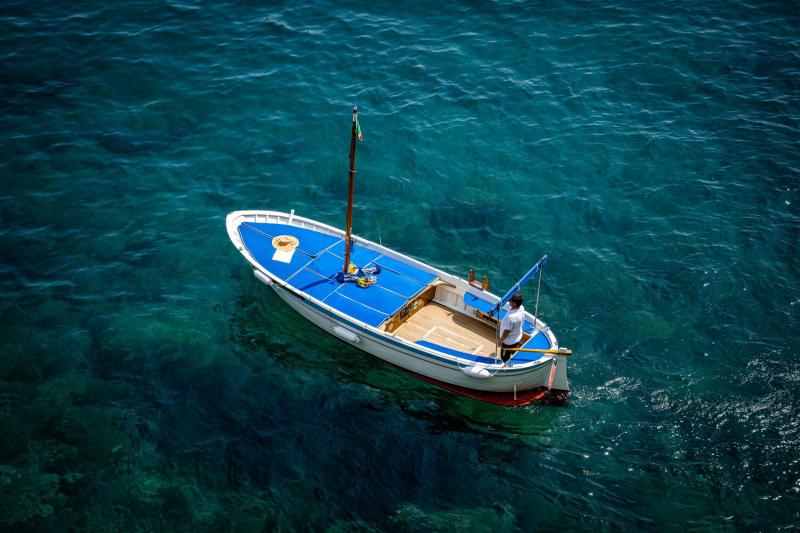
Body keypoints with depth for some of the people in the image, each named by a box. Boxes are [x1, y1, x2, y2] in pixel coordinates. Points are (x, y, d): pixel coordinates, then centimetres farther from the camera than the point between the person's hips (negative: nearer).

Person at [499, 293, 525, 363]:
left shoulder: (511, 317, -42)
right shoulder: (521, 308, -17)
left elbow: (506, 332, -28)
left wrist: (501, 341, -11)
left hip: (509, 341, -7)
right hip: (518, 337, 7)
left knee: (505, 358, 18)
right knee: (514, 353, 32)